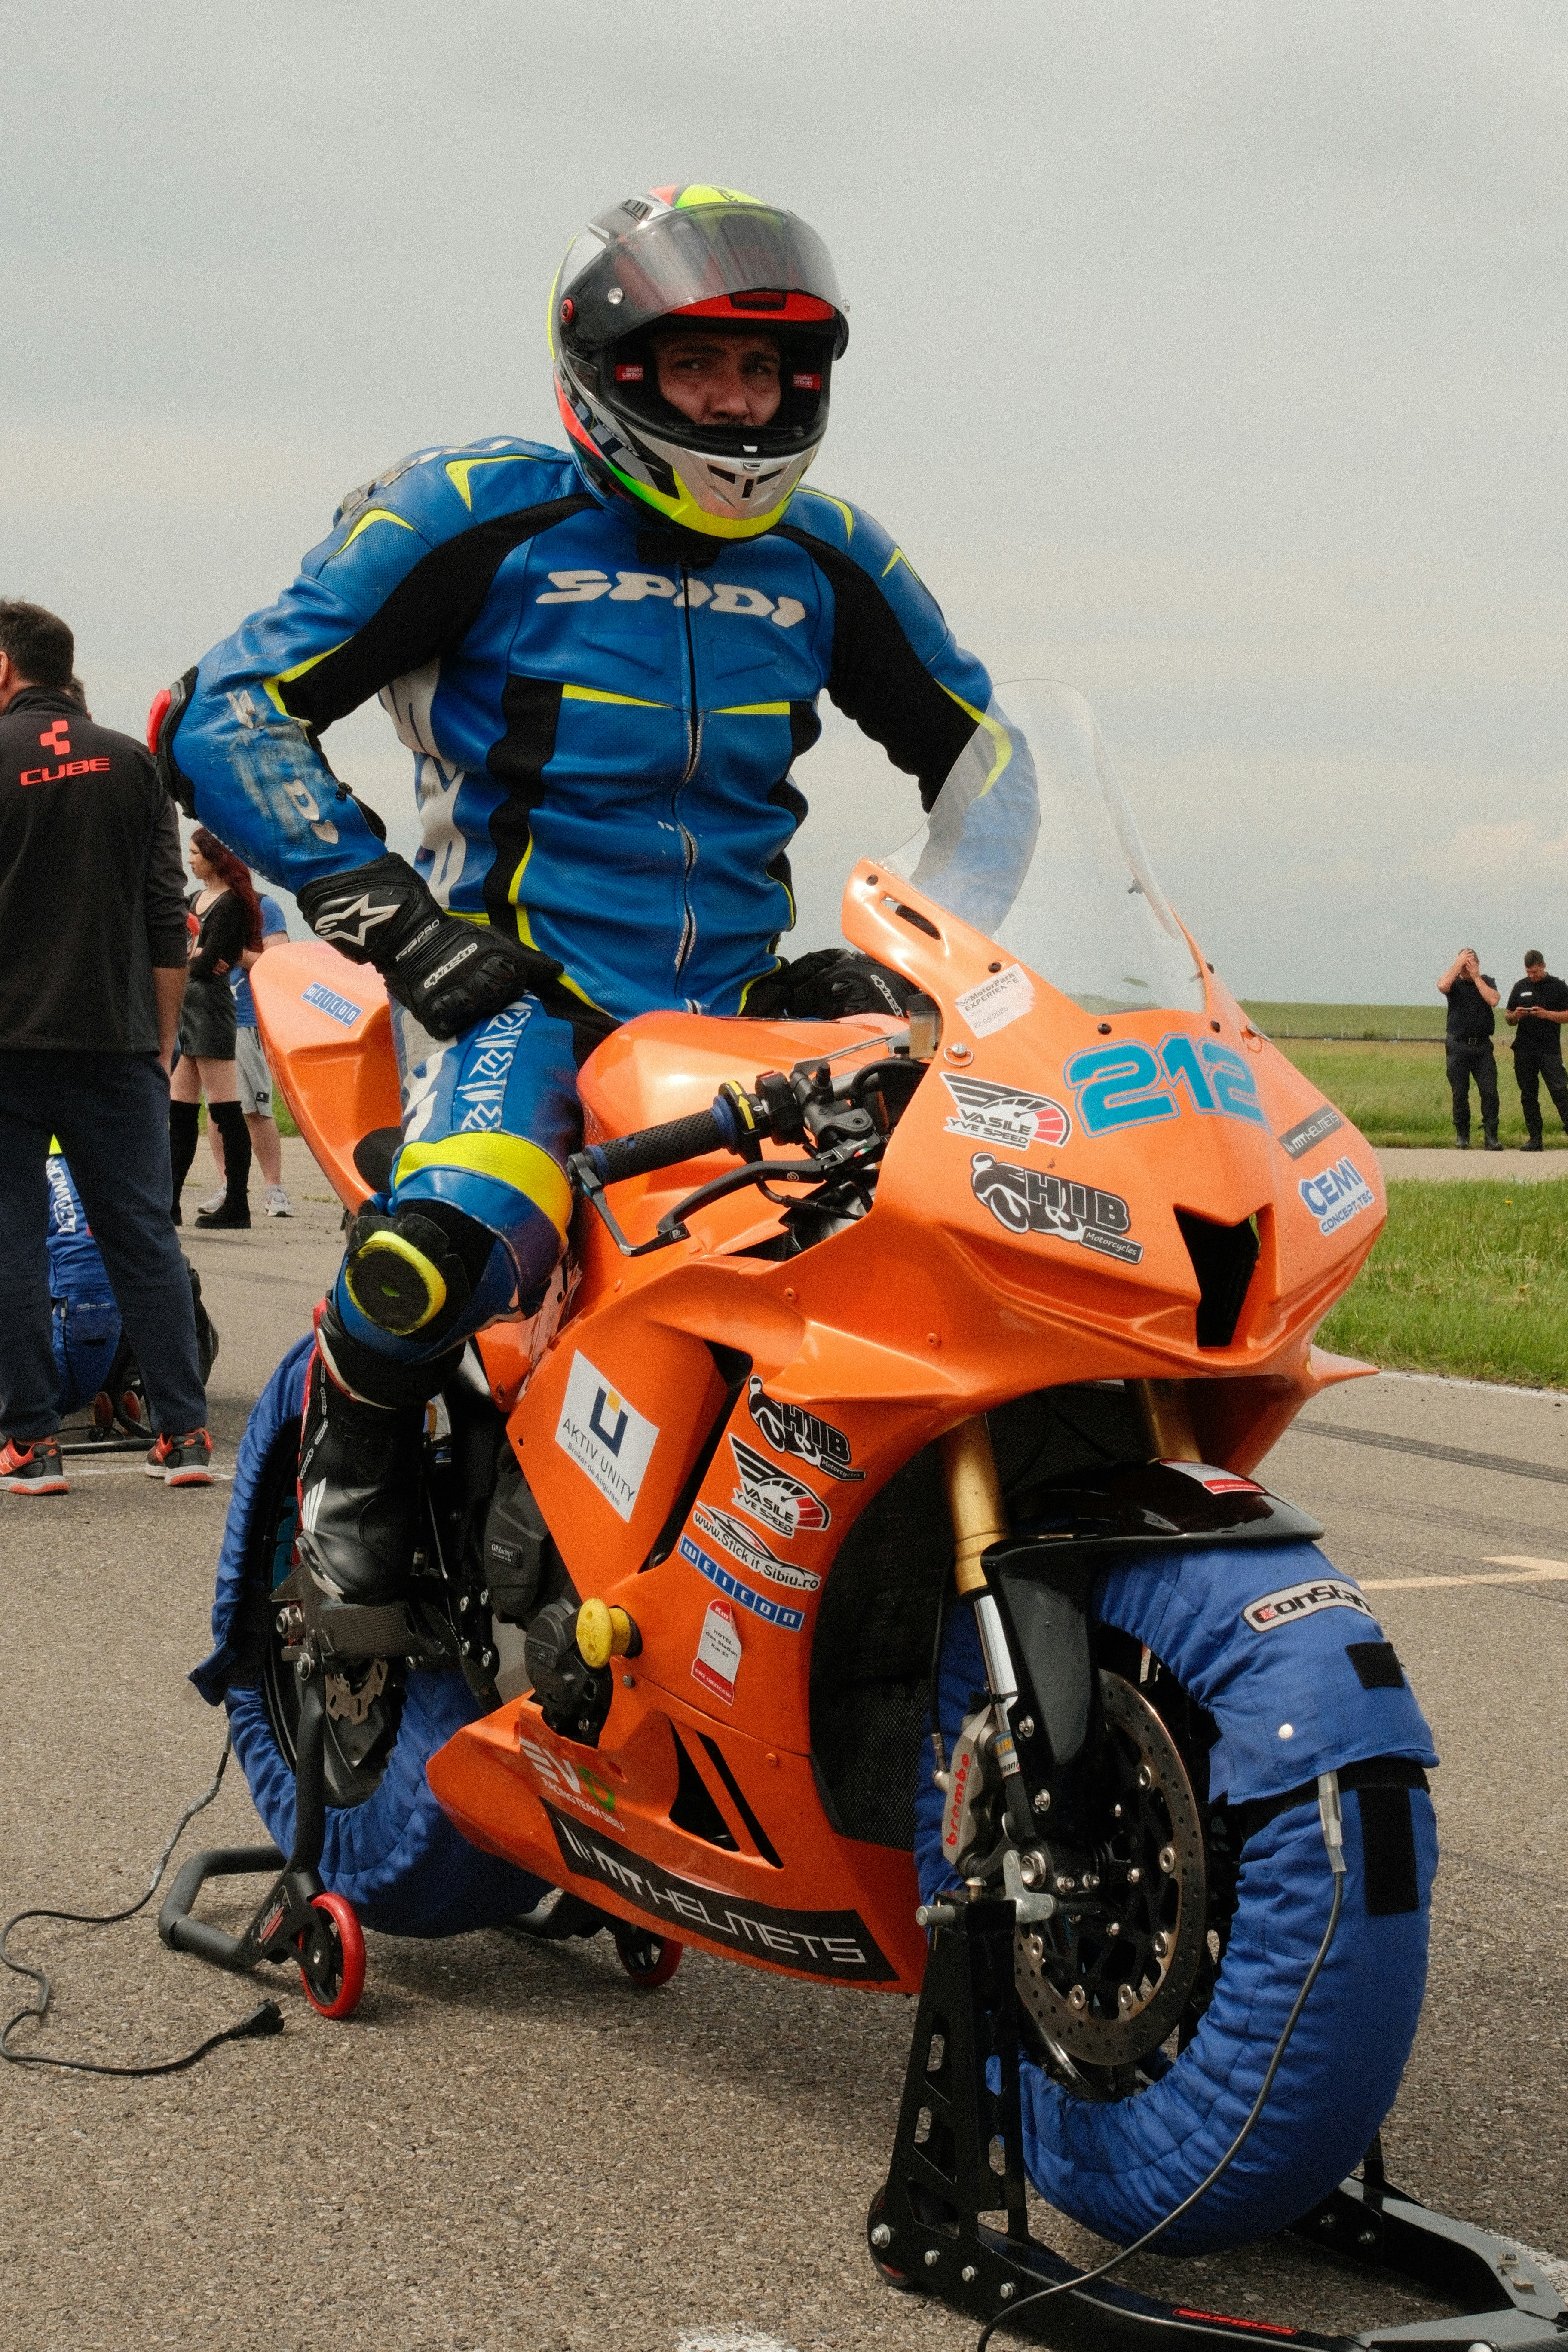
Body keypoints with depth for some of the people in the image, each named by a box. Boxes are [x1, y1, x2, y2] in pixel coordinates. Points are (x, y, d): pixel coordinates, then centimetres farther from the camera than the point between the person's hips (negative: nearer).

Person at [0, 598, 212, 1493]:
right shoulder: (133, 763, 8)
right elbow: (169, 923, 7)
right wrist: (162, 1043, 12)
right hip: (115, 1042, 3)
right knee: (144, 1236, 6)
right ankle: (185, 1435, 4)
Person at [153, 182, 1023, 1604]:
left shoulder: (825, 558, 11)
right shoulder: (478, 516, -3)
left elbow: (979, 754, 24)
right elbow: (223, 715, -6)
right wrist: (392, 914, -12)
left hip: (745, 1004, 5)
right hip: (519, 991, -5)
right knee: (448, 1248, -34)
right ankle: (356, 1438, 1)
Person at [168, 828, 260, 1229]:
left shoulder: (232, 904, -9)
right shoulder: (195, 899, 19)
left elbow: (206, 964, -15)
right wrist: (192, 956, -7)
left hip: (209, 1005, -9)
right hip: (183, 1008, 9)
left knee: (225, 1111, -8)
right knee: (180, 1112, 9)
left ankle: (237, 1207, -7)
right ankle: (169, 1203, 11)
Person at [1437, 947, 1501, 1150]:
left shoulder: (1487, 981, 8)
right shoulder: (1454, 982, 3)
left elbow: (1493, 1000, -11)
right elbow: (1442, 986, -21)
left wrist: (1476, 977, -8)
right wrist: (1458, 964, -13)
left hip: (1483, 1046, 1)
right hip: (1459, 1046, -1)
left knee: (1490, 1092, -7)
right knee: (1460, 1095, 2)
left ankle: (1490, 1136, -6)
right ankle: (1462, 1136, 12)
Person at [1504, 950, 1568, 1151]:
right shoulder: (1520, 987, 12)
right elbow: (1509, 1020, 16)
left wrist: (1546, 1014, -16)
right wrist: (1515, 1016, -7)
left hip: (1550, 1050, -4)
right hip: (1524, 1051, 4)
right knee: (1529, 1096, 4)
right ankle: (1536, 1139, 8)